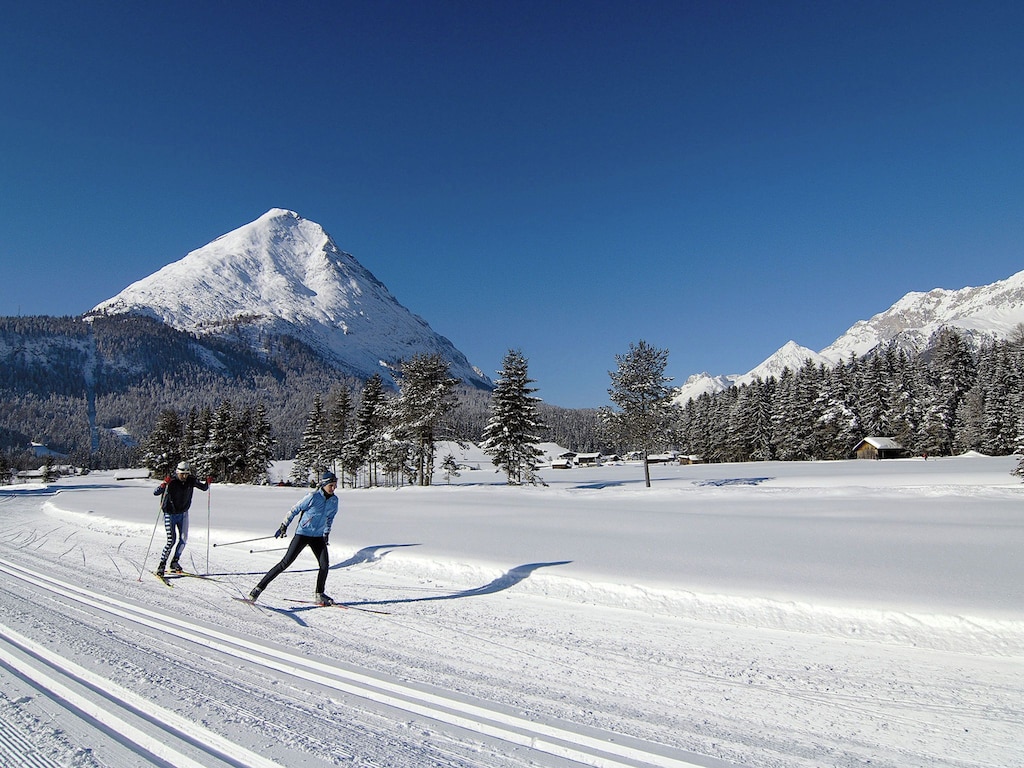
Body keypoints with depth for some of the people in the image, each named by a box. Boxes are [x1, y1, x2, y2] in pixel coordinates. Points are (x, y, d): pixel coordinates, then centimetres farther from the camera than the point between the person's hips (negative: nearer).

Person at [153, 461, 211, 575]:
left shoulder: (191, 481, -7)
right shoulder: (171, 482, -19)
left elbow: (204, 488, 5)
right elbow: (155, 493, -25)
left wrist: (208, 482, -16)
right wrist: (163, 484, -42)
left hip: (183, 513, 4)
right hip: (170, 514, -4)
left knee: (183, 539, 1)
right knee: (171, 540, -11)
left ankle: (175, 562, 18)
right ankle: (162, 564, 4)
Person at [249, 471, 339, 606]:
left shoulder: (334, 500, 1)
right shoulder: (312, 497, -16)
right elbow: (294, 510, -6)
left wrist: (326, 533, 18)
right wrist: (284, 526, -4)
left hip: (318, 536, 5)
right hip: (302, 534, -5)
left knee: (325, 564, -6)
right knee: (286, 563, -7)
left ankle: (319, 595, 11)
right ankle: (259, 587, 3)